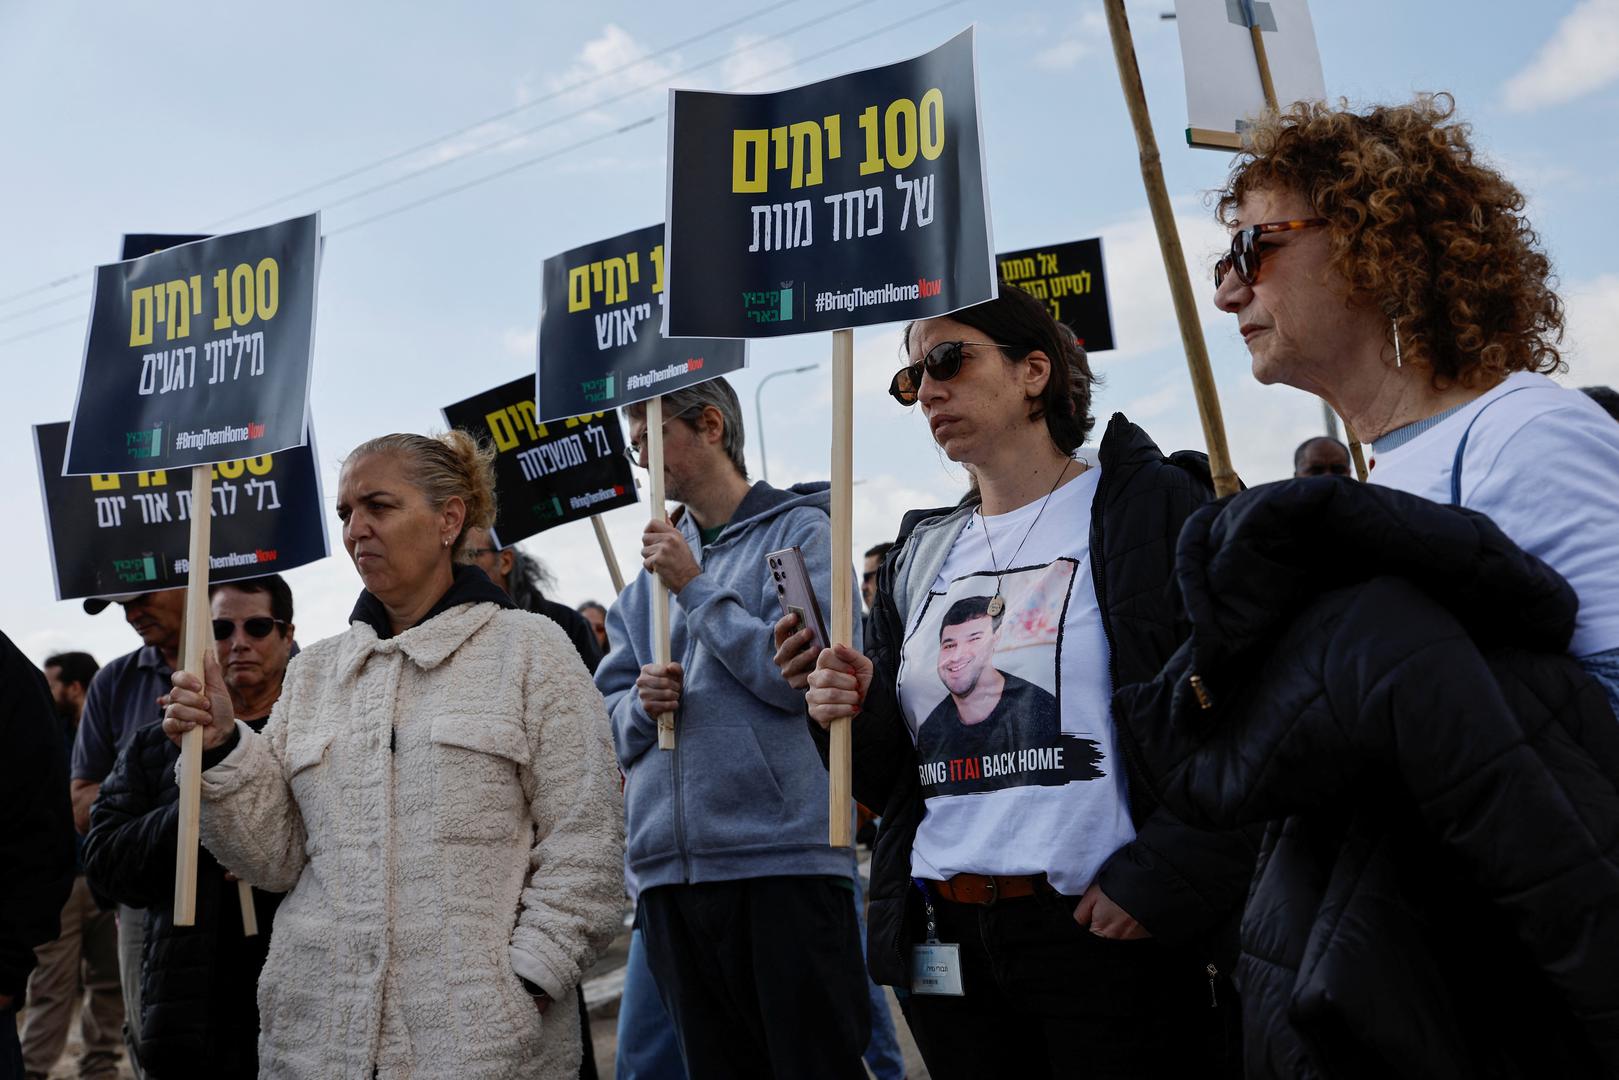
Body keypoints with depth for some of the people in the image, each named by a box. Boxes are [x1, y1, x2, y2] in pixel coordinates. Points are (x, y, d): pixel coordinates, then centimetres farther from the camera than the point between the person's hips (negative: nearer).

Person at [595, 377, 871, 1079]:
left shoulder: (799, 530, 2)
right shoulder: (652, 571, 19)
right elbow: (607, 714, 18)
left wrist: (697, 589, -8)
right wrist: (640, 703, -5)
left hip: (783, 857, -6)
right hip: (668, 868, 6)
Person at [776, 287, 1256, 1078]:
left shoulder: (1151, 507, -2)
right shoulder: (920, 556, 14)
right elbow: (889, 776, 15)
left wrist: (1161, 879, -17)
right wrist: (853, 712, -6)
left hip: (1112, 932, -5)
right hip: (949, 948, 5)